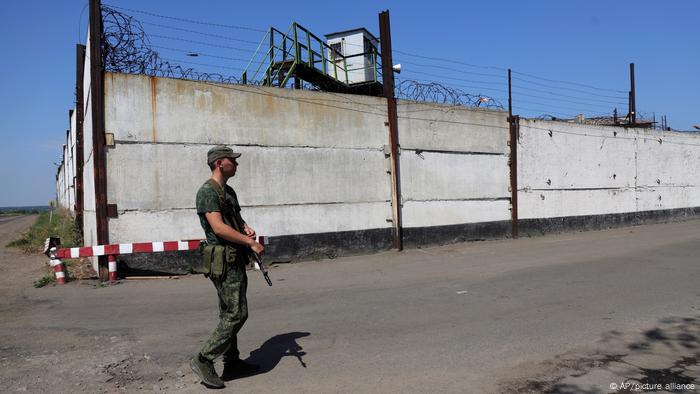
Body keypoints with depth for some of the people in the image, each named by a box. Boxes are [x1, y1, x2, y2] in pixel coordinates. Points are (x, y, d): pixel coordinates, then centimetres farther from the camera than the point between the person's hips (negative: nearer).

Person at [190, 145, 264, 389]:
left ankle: (232, 362, 26)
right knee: (237, 314, -9)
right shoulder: (208, 191, -14)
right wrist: (251, 242, -19)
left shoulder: (229, 191, 16)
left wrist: (246, 228, 6)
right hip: (223, 261, -10)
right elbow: (219, 227, -24)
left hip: (236, 260, 10)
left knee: (229, 313, 15)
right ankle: (203, 360, 1)